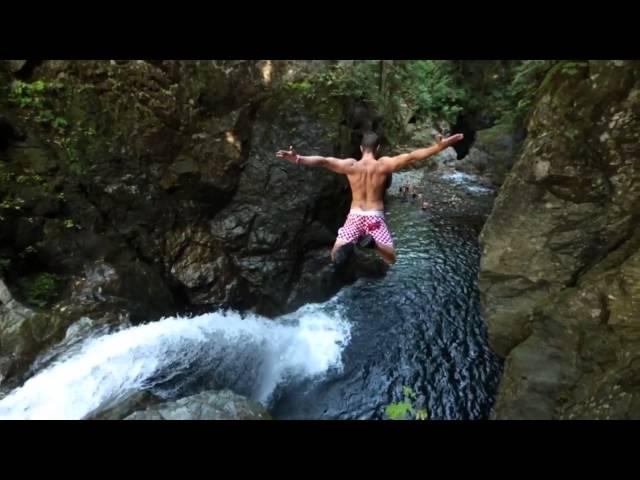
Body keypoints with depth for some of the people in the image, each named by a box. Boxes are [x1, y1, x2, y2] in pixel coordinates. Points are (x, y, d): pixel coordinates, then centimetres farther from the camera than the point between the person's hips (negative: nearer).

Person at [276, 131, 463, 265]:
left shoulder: (350, 165, -5)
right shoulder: (384, 164, -6)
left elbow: (323, 161, -14)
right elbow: (412, 157, -11)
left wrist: (298, 159, -18)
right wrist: (438, 147, -9)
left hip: (355, 216, 1)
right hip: (375, 217, 0)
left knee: (335, 257, 10)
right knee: (390, 258, 13)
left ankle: (347, 245, -29)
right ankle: (373, 242, -23)